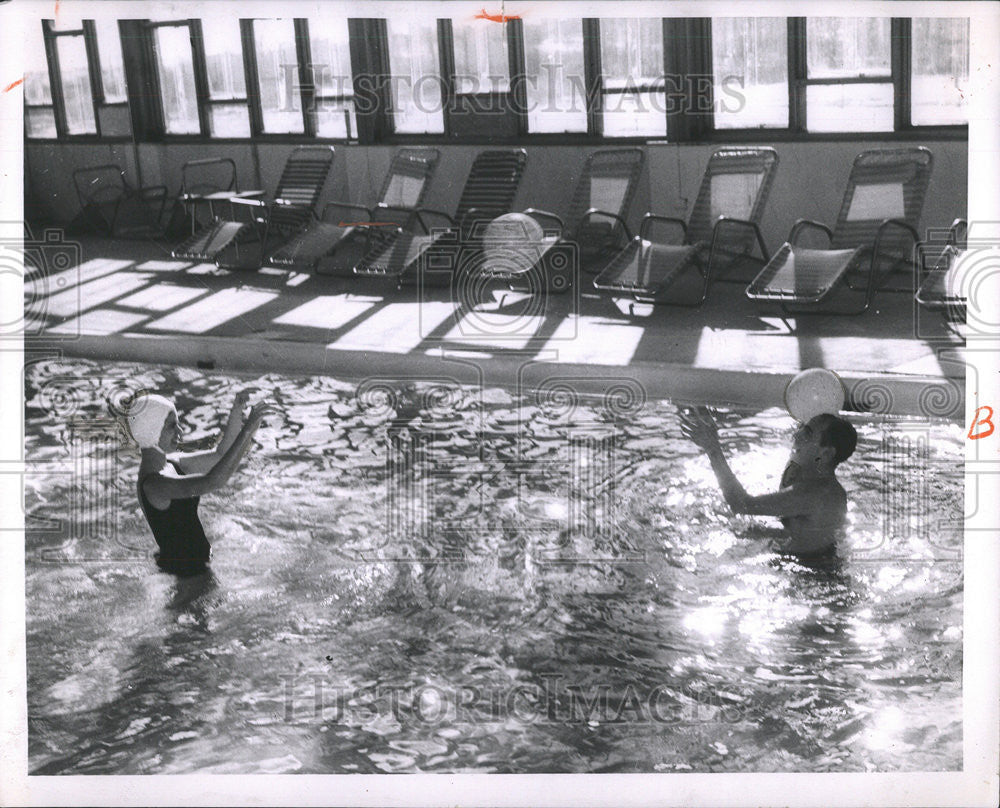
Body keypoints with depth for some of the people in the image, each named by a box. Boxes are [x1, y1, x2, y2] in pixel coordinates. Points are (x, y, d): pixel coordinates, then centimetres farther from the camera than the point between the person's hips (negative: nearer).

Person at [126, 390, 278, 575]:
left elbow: (220, 454, 9)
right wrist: (248, 429, -36)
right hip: (184, 570, -9)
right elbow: (213, 481, -37)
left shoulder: (171, 463, 4)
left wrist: (236, 412, -7)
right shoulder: (153, 482, -25)